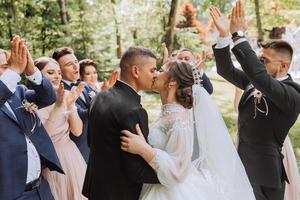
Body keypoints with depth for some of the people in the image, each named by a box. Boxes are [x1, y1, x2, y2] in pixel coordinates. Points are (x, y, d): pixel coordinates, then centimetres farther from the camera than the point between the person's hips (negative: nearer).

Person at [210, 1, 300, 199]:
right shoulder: (254, 83, 4)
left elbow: (259, 75, -35)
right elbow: (226, 71, 1)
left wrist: (239, 35, -32)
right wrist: (224, 35, -14)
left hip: (264, 175, -7)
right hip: (242, 167, 7)